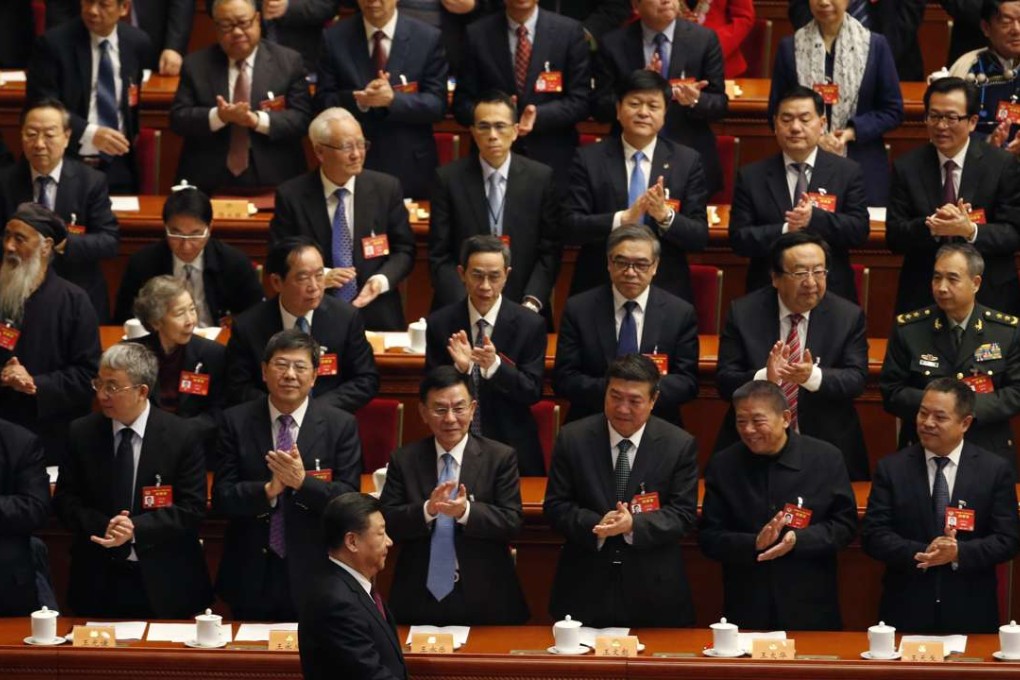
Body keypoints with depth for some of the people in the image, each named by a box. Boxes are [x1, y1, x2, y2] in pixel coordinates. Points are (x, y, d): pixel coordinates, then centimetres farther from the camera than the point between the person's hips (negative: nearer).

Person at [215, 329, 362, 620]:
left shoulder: (341, 425, -1)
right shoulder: (235, 422, 1)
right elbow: (222, 498, -4)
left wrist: (302, 482, -22)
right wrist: (268, 490, -21)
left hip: (313, 575, -1)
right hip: (251, 576, 1)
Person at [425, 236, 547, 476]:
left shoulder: (530, 325, -5)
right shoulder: (439, 323, -3)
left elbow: (533, 392, -9)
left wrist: (496, 365, -26)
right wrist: (459, 368, -24)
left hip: (512, 448, 0)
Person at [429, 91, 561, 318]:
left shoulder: (541, 178, 4)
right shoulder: (449, 178, 3)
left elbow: (549, 251, 5)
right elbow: (439, 255, 2)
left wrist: (530, 304, -9)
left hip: (523, 311, 1)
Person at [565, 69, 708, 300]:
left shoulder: (687, 161, 2)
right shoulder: (589, 159, 1)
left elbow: (700, 237, -1)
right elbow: (569, 228, -7)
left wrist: (666, 216, -21)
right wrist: (623, 218, -22)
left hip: (665, 292, 1)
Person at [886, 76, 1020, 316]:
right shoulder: (907, 168, 2)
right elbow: (894, 237, -2)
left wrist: (970, 231, -24)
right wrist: (931, 226, -22)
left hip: (989, 296, -1)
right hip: (922, 296, 1)